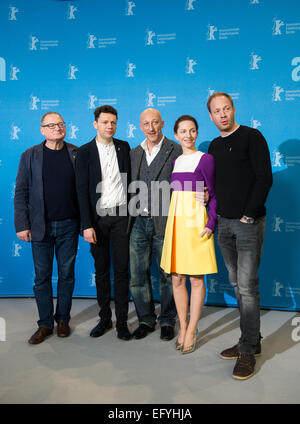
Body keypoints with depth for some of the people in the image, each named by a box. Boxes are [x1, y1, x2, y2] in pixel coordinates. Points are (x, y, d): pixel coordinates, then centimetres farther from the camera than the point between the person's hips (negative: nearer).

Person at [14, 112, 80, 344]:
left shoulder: (76, 154, 2)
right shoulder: (30, 156, 1)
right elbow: (21, 192, 1)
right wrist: (22, 225, -5)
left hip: (69, 225, 1)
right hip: (40, 226, 0)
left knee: (67, 274, 10)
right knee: (42, 276, 7)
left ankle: (63, 319, 27)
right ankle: (45, 324, 21)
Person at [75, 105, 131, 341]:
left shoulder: (124, 147, 8)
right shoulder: (84, 152, 1)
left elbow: (129, 179, 11)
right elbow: (82, 190, -3)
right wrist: (87, 225, -10)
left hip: (121, 216, 1)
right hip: (98, 218, -1)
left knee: (121, 270, 2)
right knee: (101, 270, 9)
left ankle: (122, 321, 13)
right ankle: (104, 318, 23)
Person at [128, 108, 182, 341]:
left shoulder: (176, 151, -1)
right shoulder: (134, 153, 14)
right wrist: (130, 217, 9)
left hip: (165, 223, -4)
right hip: (139, 223, 4)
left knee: (167, 275, 7)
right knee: (138, 276, 8)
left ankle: (167, 321, 24)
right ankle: (146, 320, 24)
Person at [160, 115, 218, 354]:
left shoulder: (205, 159, -3)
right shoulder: (176, 161, 14)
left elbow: (215, 195, -4)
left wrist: (212, 224, -14)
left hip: (195, 222, -6)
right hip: (175, 221, 6)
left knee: (196, 280, 3)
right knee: (177, 279, 10)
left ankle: (192, 332, 16)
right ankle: (183, 327, 24)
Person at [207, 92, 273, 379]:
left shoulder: (251, 137, -5)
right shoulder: (214, 146, 14)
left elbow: (264, 178, -12)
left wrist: (249, 215, -15)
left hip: (249, 223, -6)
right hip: (224, 224, 7)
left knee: (247, 285, -7)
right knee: (237, 284, 11)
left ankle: (248, 351, 5)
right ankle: (252, 340, 25)